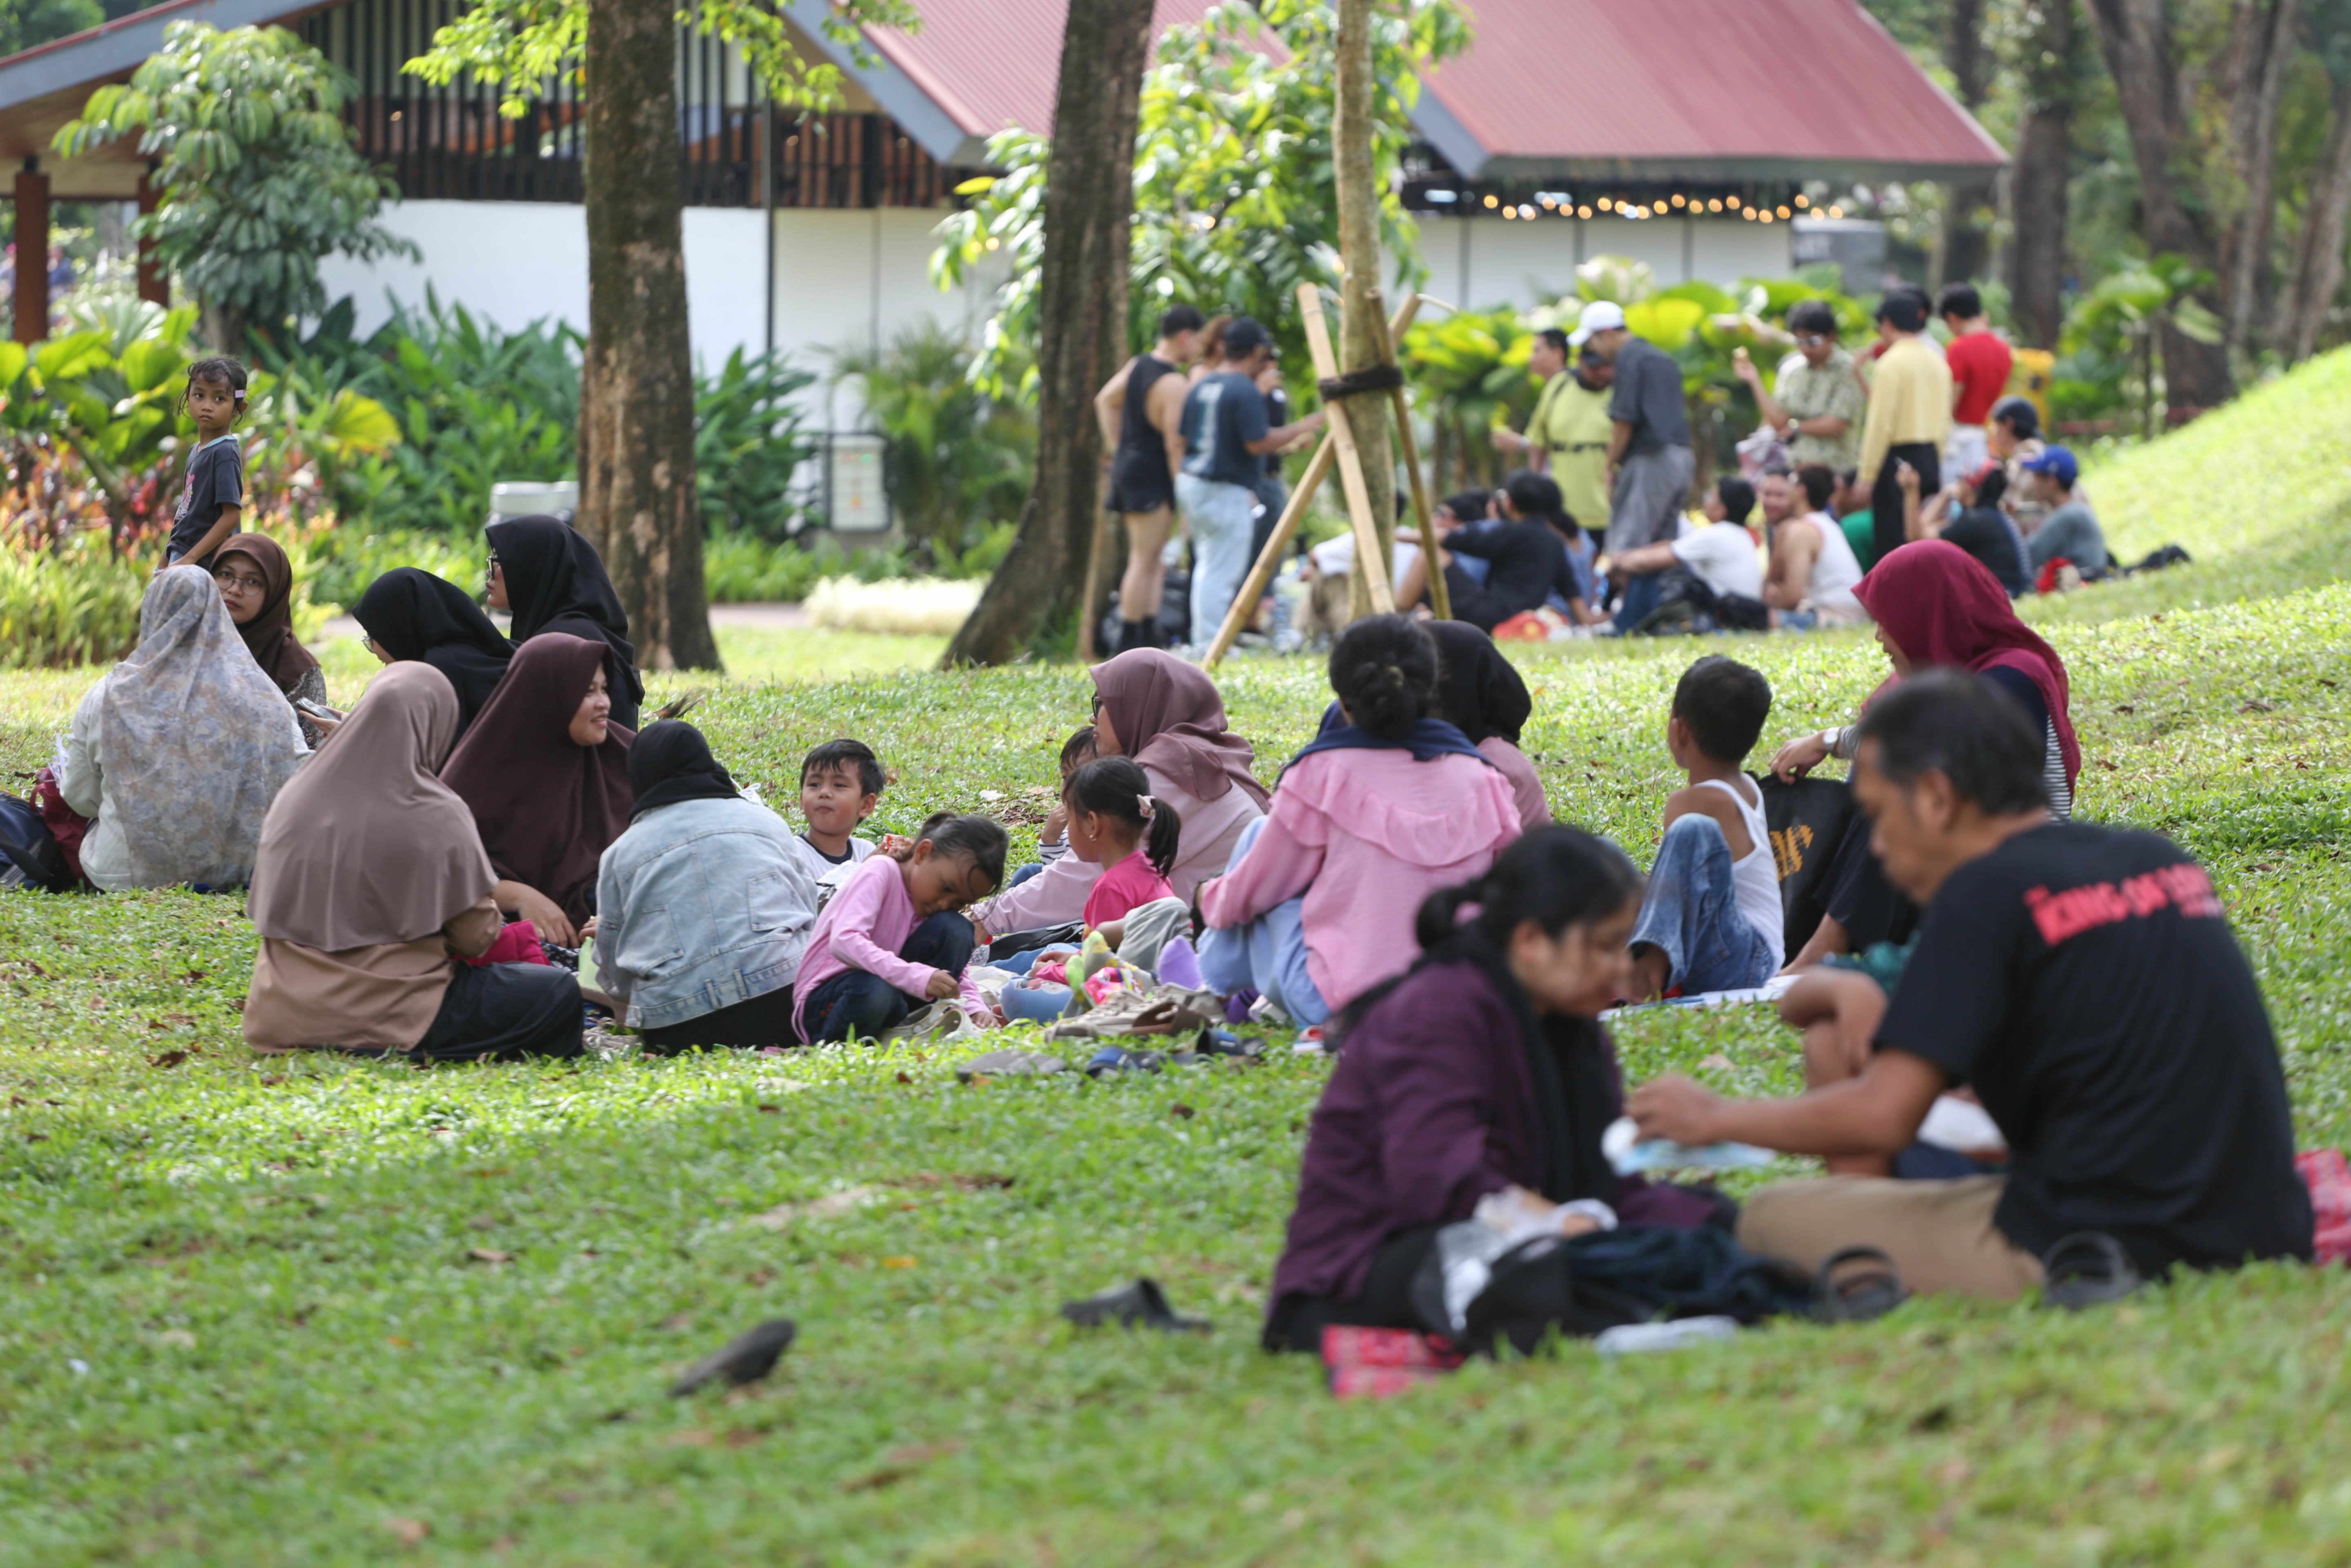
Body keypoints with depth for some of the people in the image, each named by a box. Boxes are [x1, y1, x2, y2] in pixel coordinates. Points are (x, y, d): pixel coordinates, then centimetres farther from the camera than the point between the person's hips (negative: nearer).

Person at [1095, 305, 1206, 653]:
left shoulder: (1137, 365, 9)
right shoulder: (1173, 384, -19)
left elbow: (1105, 400, 23)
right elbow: (1175, 443, -20)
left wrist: (1116, 447, 25)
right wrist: (1182, 492, -14)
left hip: (1128, 465, 10)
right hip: (1152, 475, -10)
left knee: (1151, 562, 14)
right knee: (1144, 562, -7)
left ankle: (1150, 641, 16)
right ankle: (1128, 646, -8)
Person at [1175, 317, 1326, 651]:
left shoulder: (1201, 388, 11)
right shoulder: (1246, 391, -15)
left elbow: (1183, 439, 15)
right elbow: (1258, 443, -18)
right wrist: (1303, 428, -8)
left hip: (1191, 483, 9)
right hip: (1226, 491, -9)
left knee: (1208, 567, 18)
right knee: (1221, 573, -6)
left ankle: (1203, 641, 21)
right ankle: (1209, 647, -6)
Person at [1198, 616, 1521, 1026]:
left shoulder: (1324, 774, -9)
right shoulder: (1481, 779, 0)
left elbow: (1253, 891, 2)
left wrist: (1213, 900, 26)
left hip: (1333, 1004, -5)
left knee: (1258, 836, 16)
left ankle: (1220, 982, 31)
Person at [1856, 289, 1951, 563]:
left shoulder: (1892, 363, -12)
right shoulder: (1937, 362, 10)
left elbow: (1880, 424, -13)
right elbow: (1945, 421, 15)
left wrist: (1867, 475, -8)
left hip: (1897, 460, -7)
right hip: (1931, 457, 7)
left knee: (1892, 543, -5)